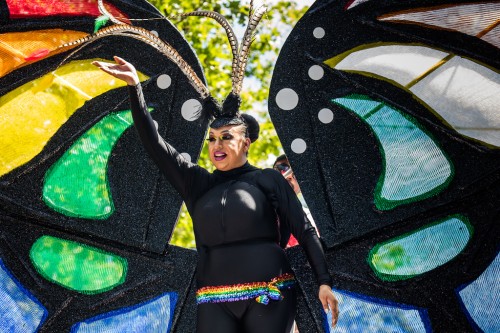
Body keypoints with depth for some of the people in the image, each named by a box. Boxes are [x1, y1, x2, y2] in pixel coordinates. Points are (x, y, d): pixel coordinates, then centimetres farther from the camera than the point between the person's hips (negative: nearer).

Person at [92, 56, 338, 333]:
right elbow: (154, 144, 5)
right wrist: (134, 86, -3)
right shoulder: (198, 184, 11)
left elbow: (304, 230, 3)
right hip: (215, 300, 2)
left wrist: (324, 282, -6)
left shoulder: (267, 179, 3)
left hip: (269, 294, -2)